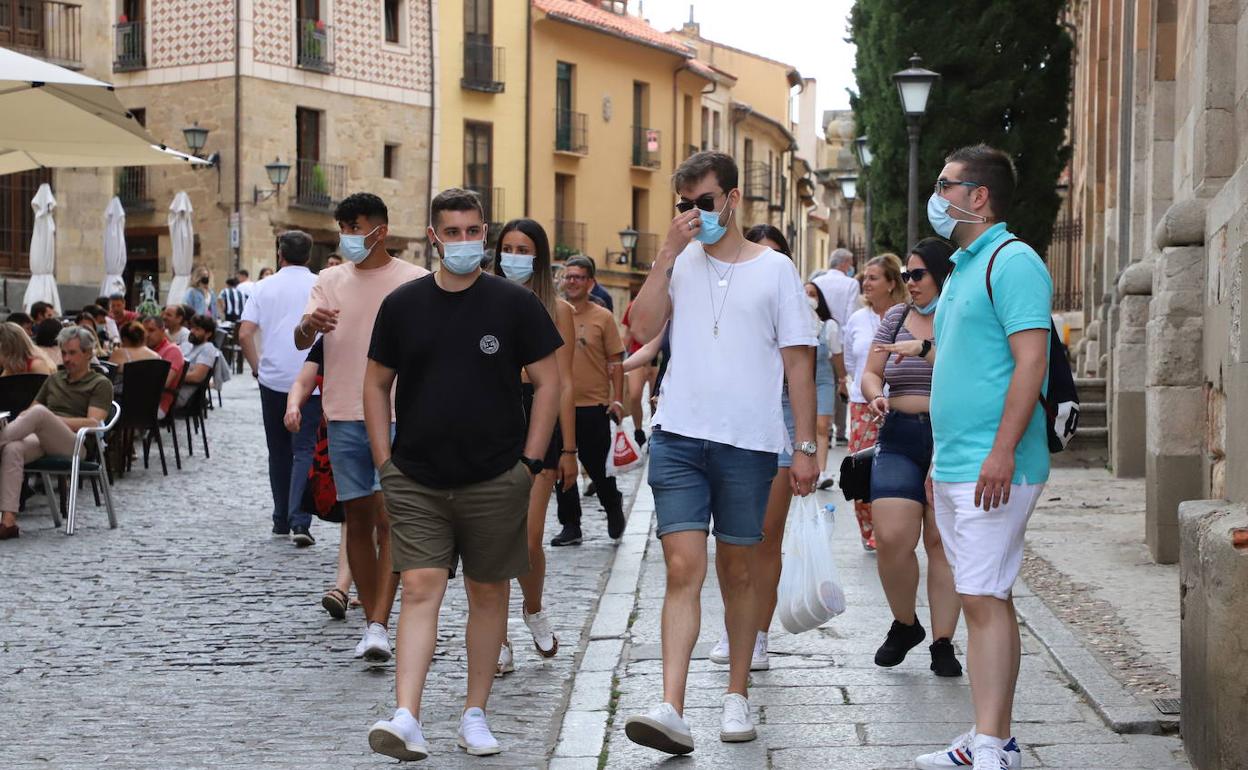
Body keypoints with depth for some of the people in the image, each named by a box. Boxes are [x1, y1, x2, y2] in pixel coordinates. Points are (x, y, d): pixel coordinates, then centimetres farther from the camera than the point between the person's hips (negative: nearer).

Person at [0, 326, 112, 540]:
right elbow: (29, 410, 27)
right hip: (42, 442, 5)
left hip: (74, 446, -5)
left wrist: (51, 420, -14)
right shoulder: (53, 380, 28)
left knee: (40, 412, -35)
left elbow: (93, 423, -5)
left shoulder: (100, 384, 9)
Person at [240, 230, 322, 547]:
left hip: (273, 379, 2)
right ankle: (299, 521, -18)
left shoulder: (265, 288, 4)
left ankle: (281, 520, 22)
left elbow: (245, 334, -2)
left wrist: (256, 367, 10)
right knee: (304, 450, -4)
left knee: (279, 451, 14)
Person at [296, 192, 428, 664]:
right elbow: (301, 342, 0)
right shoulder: (330, 280, 10)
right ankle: (370, 621, 16)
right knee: (357, 517, 8)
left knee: (390, 518, -11)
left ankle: (380, 625, -13)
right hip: (344, 415, 4)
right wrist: (309, 326, -21)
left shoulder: (414, 282, 0)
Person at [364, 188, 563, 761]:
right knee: (420, 590, -9)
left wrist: (529, 462, -3)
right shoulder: (403, 305, 5)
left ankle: (475, 714, 19)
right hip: (416, 481, 0)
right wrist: (385, 460, 4)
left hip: (495, 479, 0)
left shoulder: (514, 304, 0)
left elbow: (548, 382, 3)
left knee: (488, 593, 8)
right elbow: (377, 385, 12)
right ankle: (406, 719, -15)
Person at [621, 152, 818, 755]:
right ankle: (672, 710, -14)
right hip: (678, 438, 1)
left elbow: (797, 362, 4)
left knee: (738, 572, 10)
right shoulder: (680, 262, 9)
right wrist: (669, 252, -9)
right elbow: (643, 327, -5)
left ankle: (737, 697, 22)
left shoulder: (774, 269, 4)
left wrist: (806, 446, 1)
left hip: (748, 443, -1)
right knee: (683, 570, -8)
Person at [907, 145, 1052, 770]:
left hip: (993, 469, -10)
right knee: (984, 600, 11)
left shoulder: (1012, 262, -11)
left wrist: (1002, 451, -25)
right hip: (955, 468, 10)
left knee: (984, 599, -12)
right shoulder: (962, 267, 19)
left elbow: (1031, 362, -19)